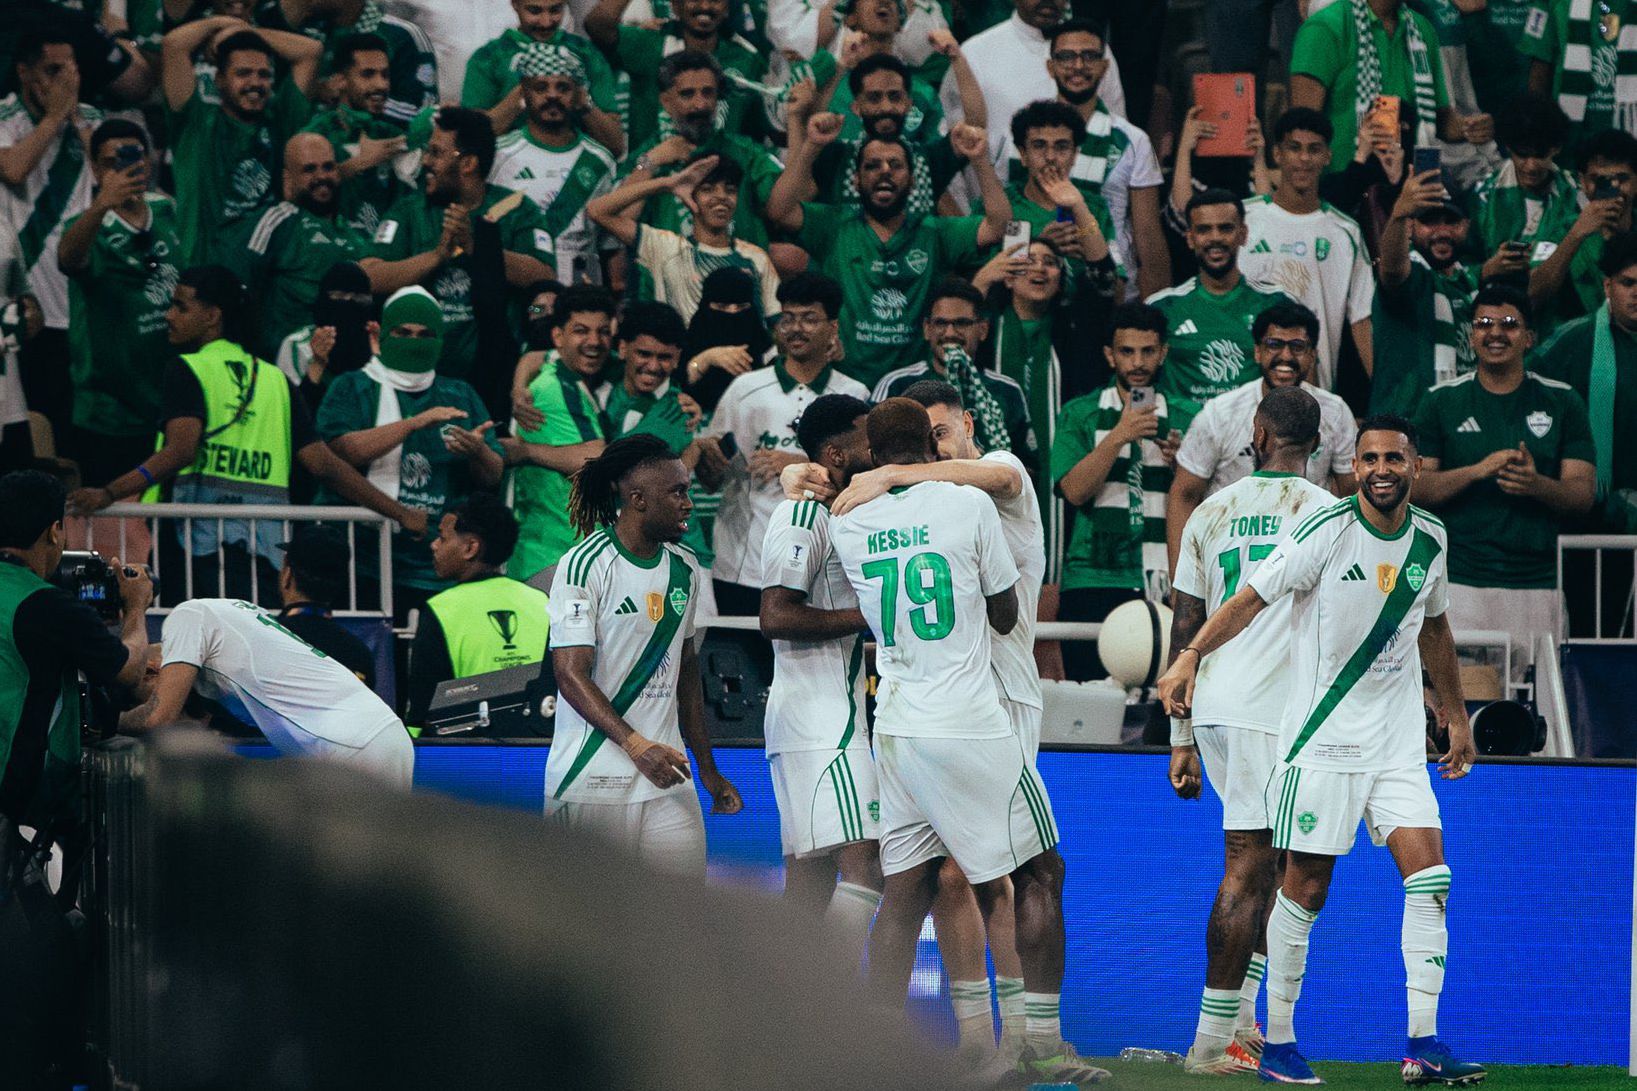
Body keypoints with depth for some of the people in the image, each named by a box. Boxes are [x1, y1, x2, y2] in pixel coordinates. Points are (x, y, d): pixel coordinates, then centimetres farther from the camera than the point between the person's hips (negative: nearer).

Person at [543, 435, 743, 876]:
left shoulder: (684, 570, 13)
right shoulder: (585, 565, -9)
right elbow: (571, 675, -14)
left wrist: (708, 770, 22)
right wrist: (636, 745, -25)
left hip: (666, 777, 6)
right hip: (594, 780, -6)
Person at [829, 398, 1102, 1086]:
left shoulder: (848, 525, 3)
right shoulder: (969, 505, -7)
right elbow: (1005, 615, 3)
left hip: (896, 730, 5)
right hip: (970, 728, -5)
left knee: (906, 888, 9)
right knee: (1039, 874, 6)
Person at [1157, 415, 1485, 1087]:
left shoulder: (1430, 541, 7)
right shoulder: (1325, 529, -10)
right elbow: (1252, 597, -10)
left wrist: (1456, 719, 26)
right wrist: (1191, 655, -22)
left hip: (1399, 744, 5)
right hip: (1322, 738, -5)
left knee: (1428, 876, -8)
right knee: (1305, 889, -2)